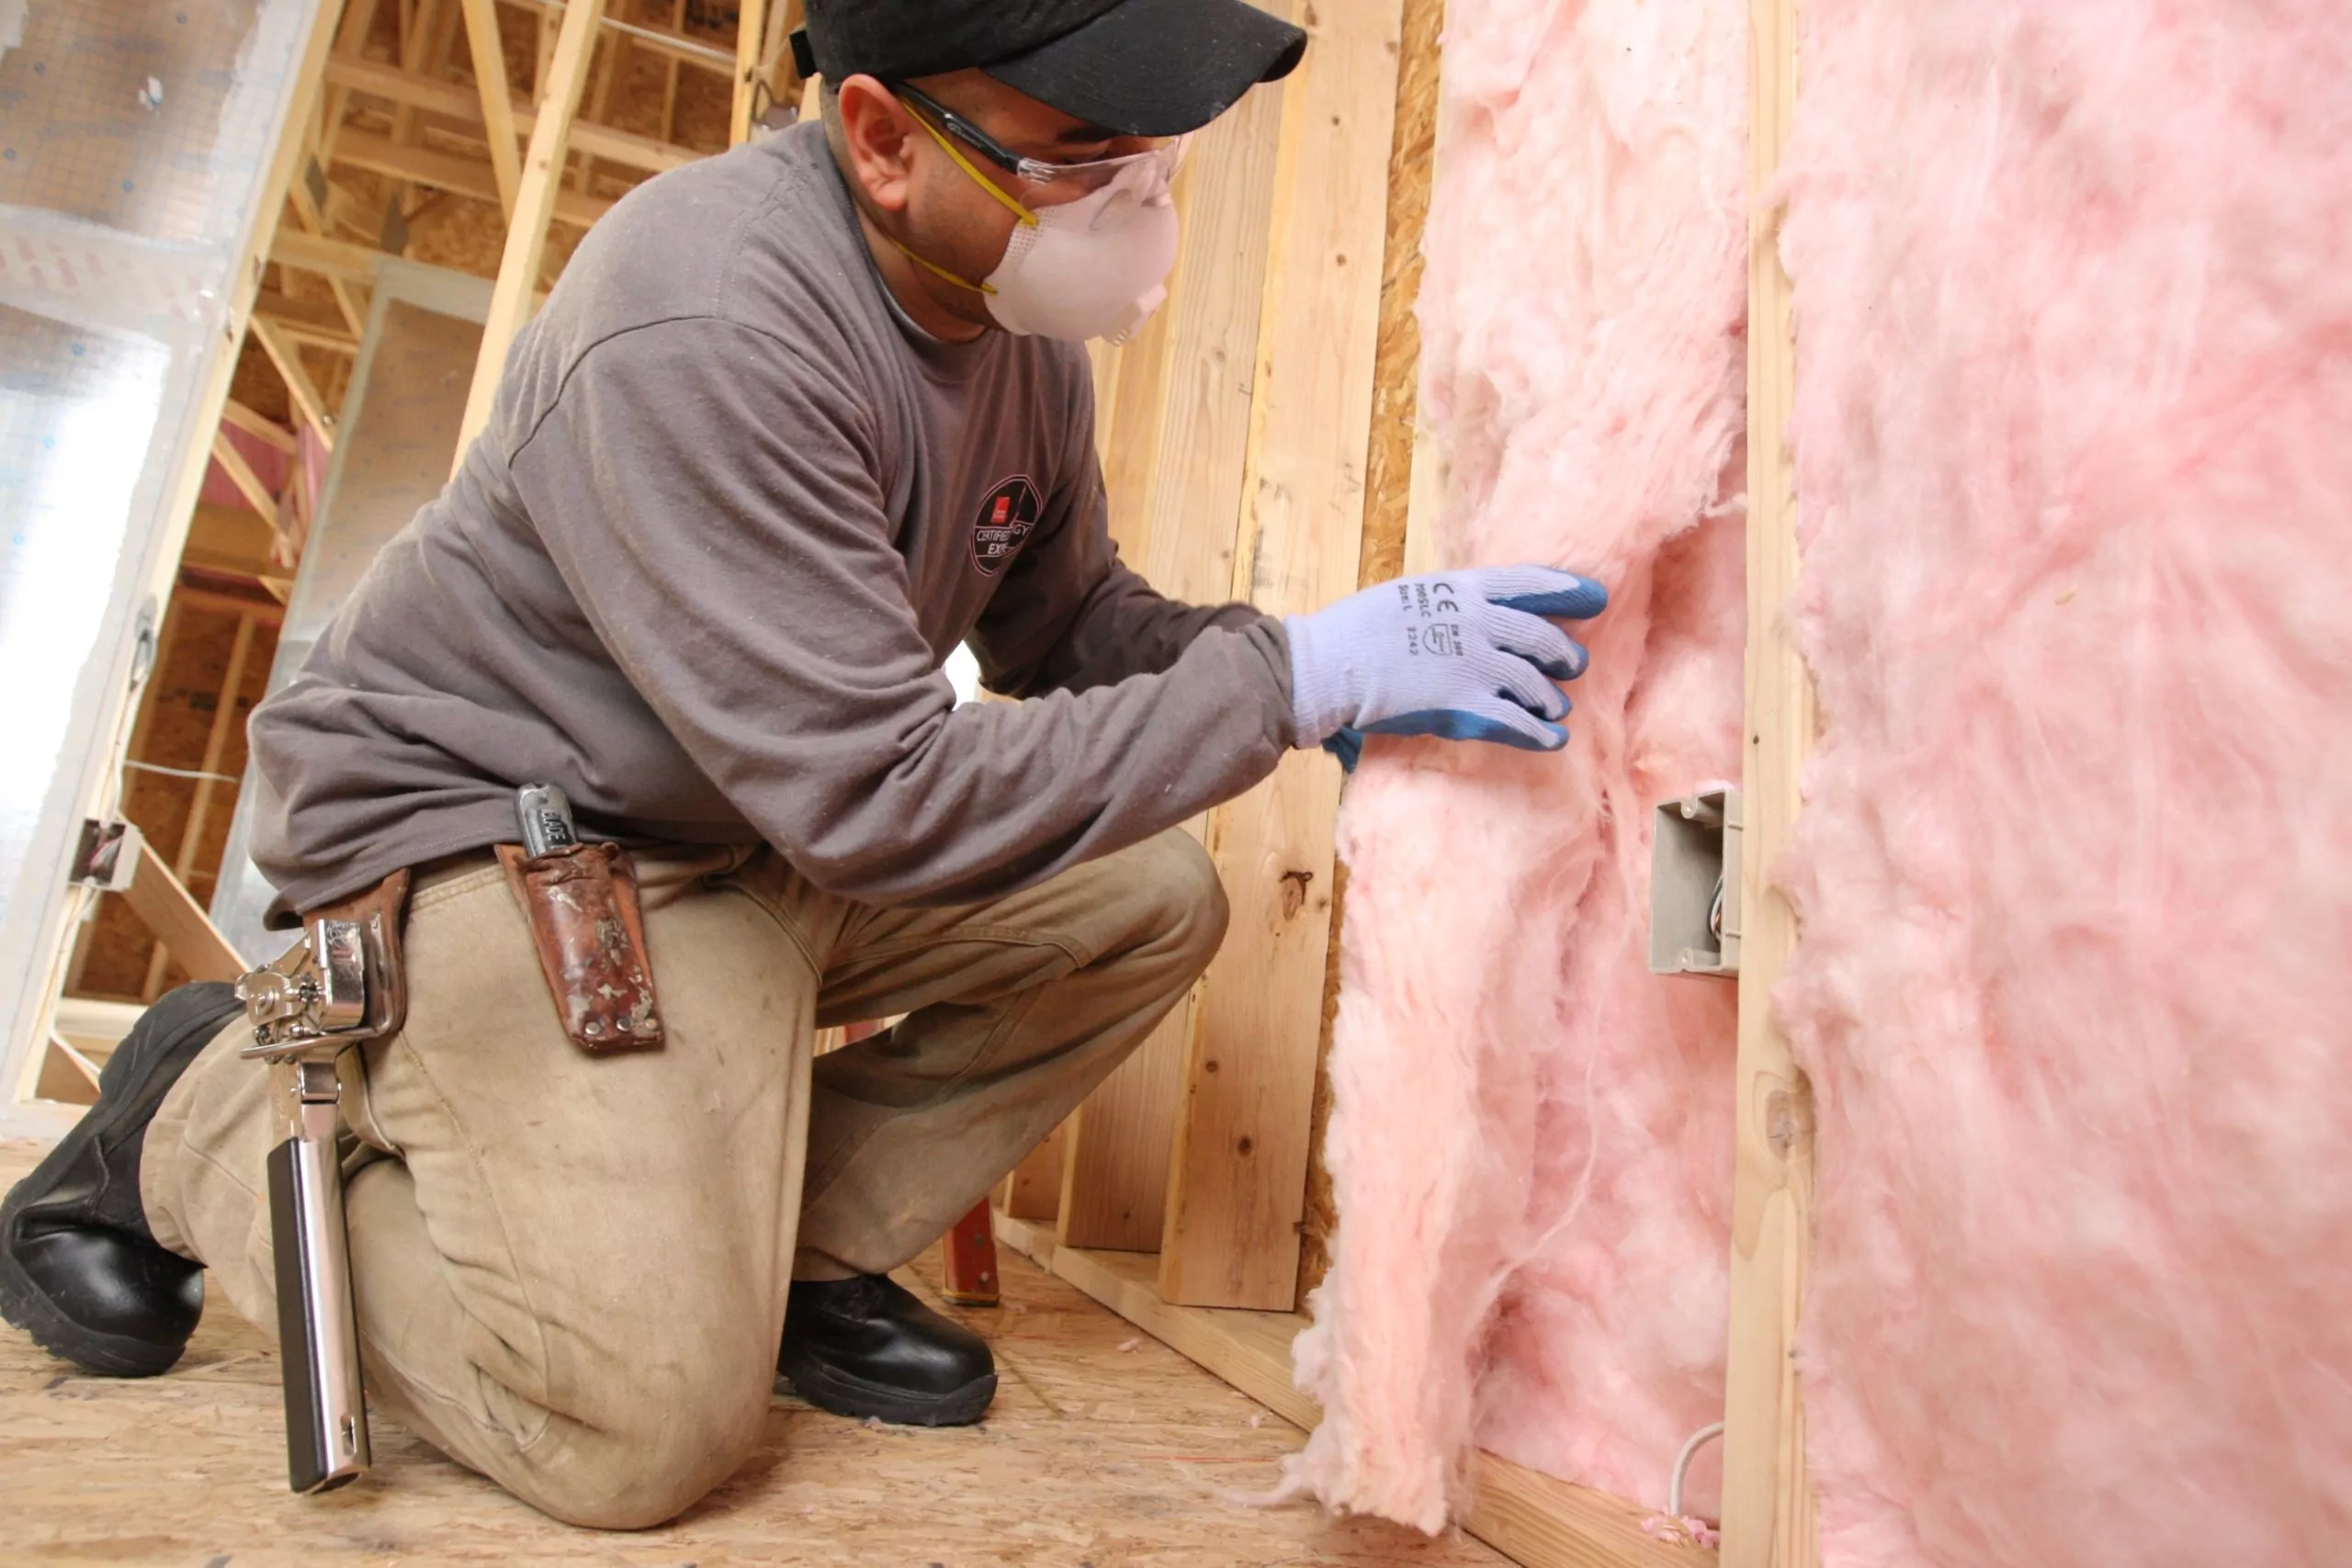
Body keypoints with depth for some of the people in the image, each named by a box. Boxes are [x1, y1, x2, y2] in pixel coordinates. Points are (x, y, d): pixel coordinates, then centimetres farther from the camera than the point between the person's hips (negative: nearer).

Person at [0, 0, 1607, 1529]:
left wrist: (1331, 661, -8)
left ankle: (800, 1252, 6)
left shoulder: (1029, 327, -2)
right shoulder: (705, 330, -29)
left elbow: (1070, 624, 9)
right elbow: (884, 798, -31)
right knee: (650, 1418, -18)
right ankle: (206, 1109, 6)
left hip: (774, 834, 8)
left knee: (1152, 901, -3)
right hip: (483, 825, -7)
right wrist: (1301, 675, -28)